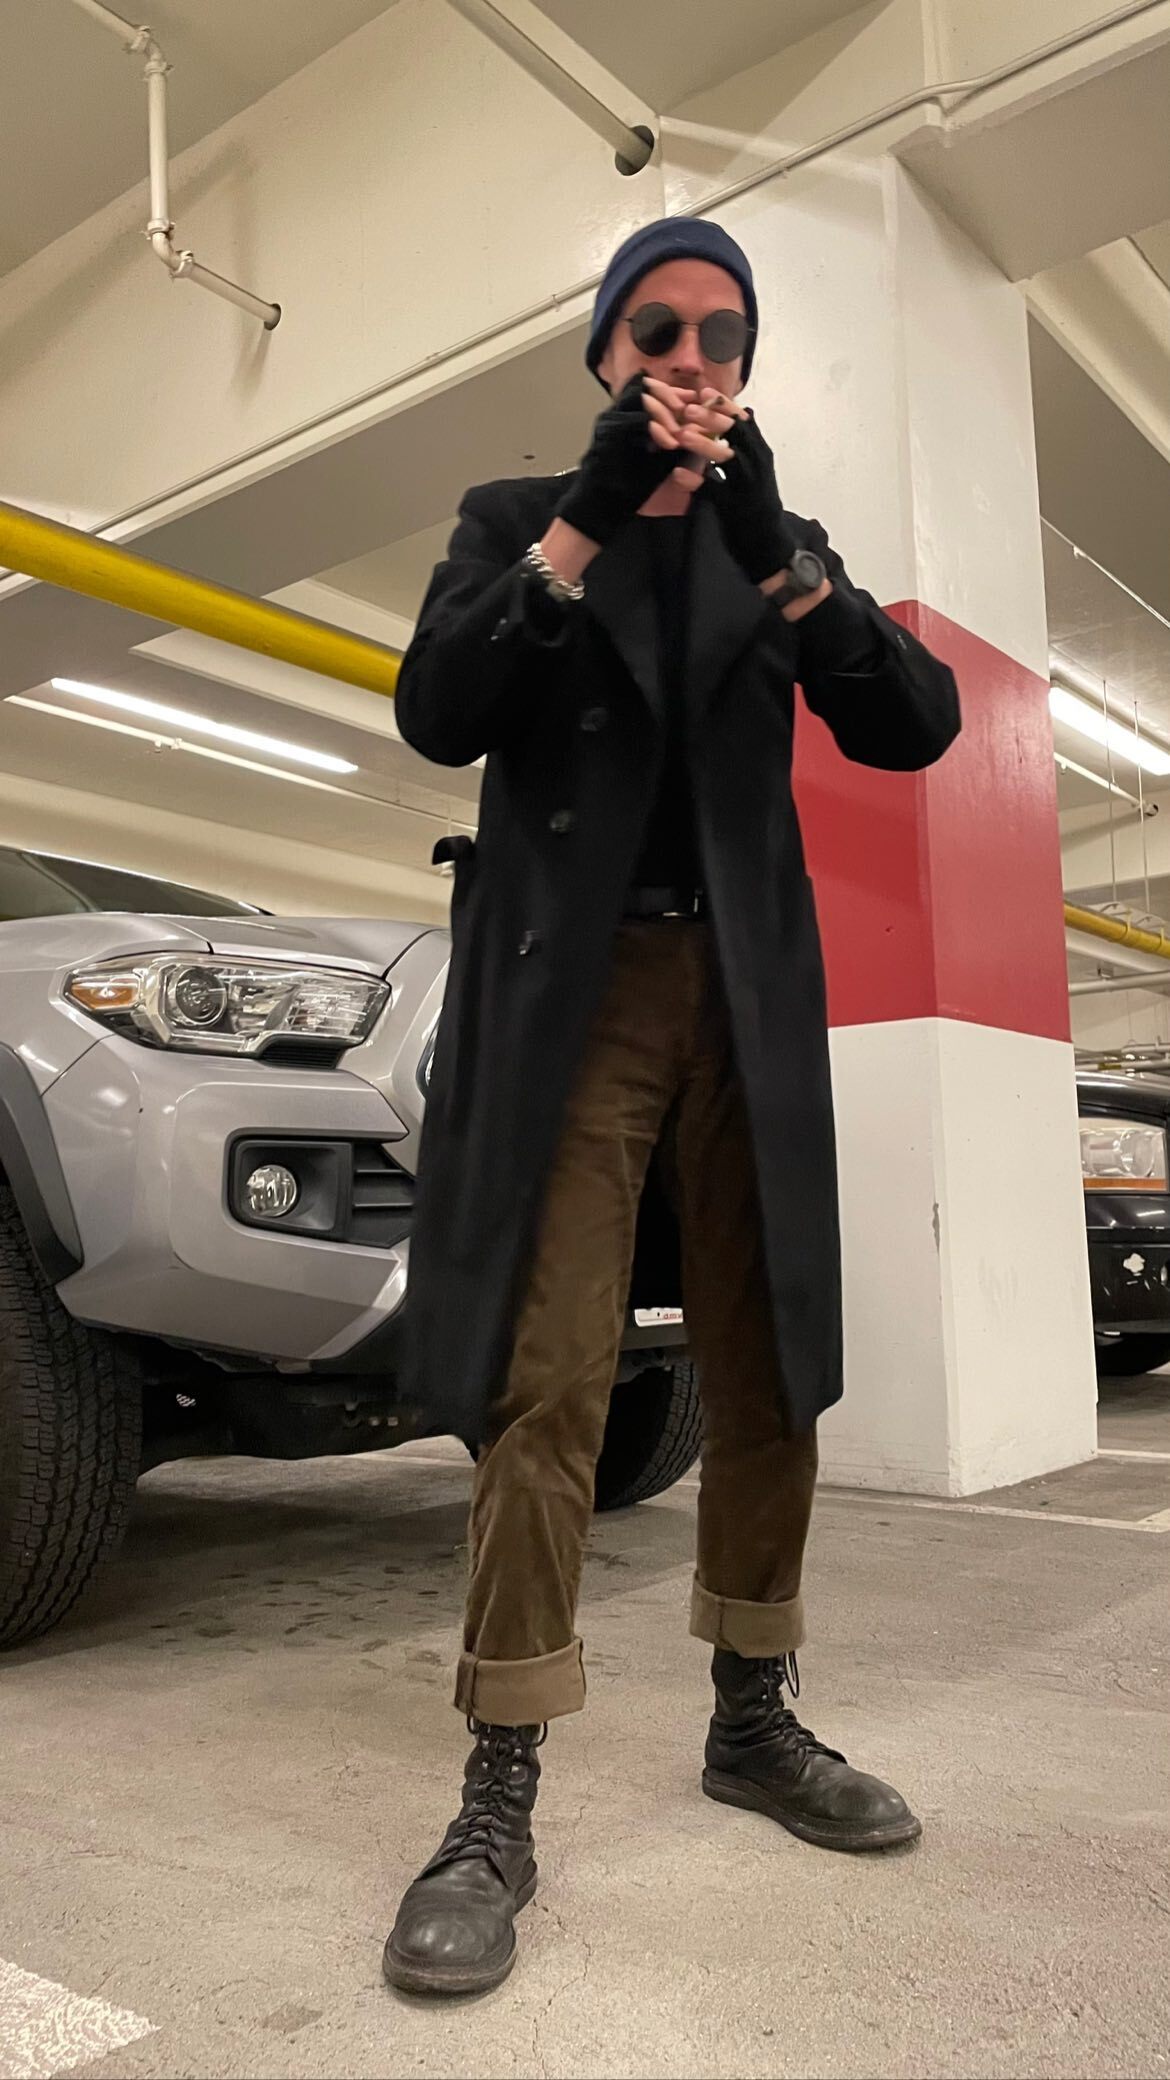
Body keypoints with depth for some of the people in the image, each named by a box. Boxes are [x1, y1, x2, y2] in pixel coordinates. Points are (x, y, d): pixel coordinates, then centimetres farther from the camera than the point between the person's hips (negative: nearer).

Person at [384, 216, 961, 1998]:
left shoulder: (780, 547, 18)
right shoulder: (514, 516, 13)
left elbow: (914, 725, 3)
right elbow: (439, 715, -5)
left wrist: (773, 550, -11)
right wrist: (588, 516, -13)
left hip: (747, 996, 3)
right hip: (572, 988, -3)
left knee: (769, 1379, 5)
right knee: (546, 1389, -10)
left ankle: (754, 1721, 22)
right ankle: (500, 1807, -2)